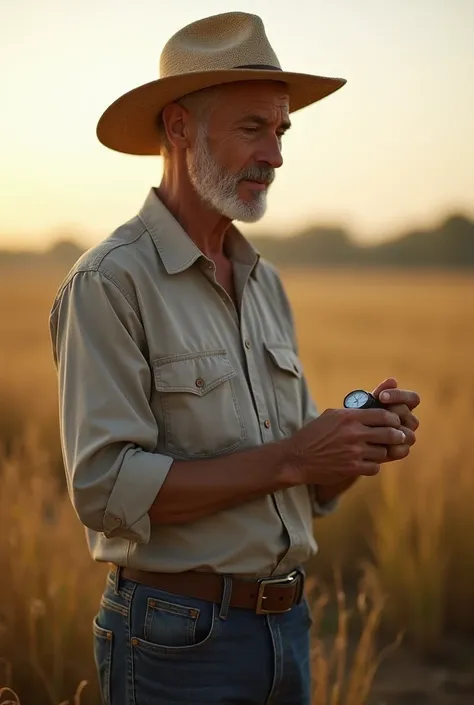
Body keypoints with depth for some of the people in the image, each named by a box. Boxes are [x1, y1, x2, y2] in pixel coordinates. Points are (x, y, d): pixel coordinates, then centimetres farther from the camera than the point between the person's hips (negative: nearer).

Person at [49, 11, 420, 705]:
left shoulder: (265, 284, 10)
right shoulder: (109, 283, -12)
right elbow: (108, 489, -20)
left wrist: (365, 441, -7)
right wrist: (288, 459, -21)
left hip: (286, 624, 7)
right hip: (178, 642, -6)